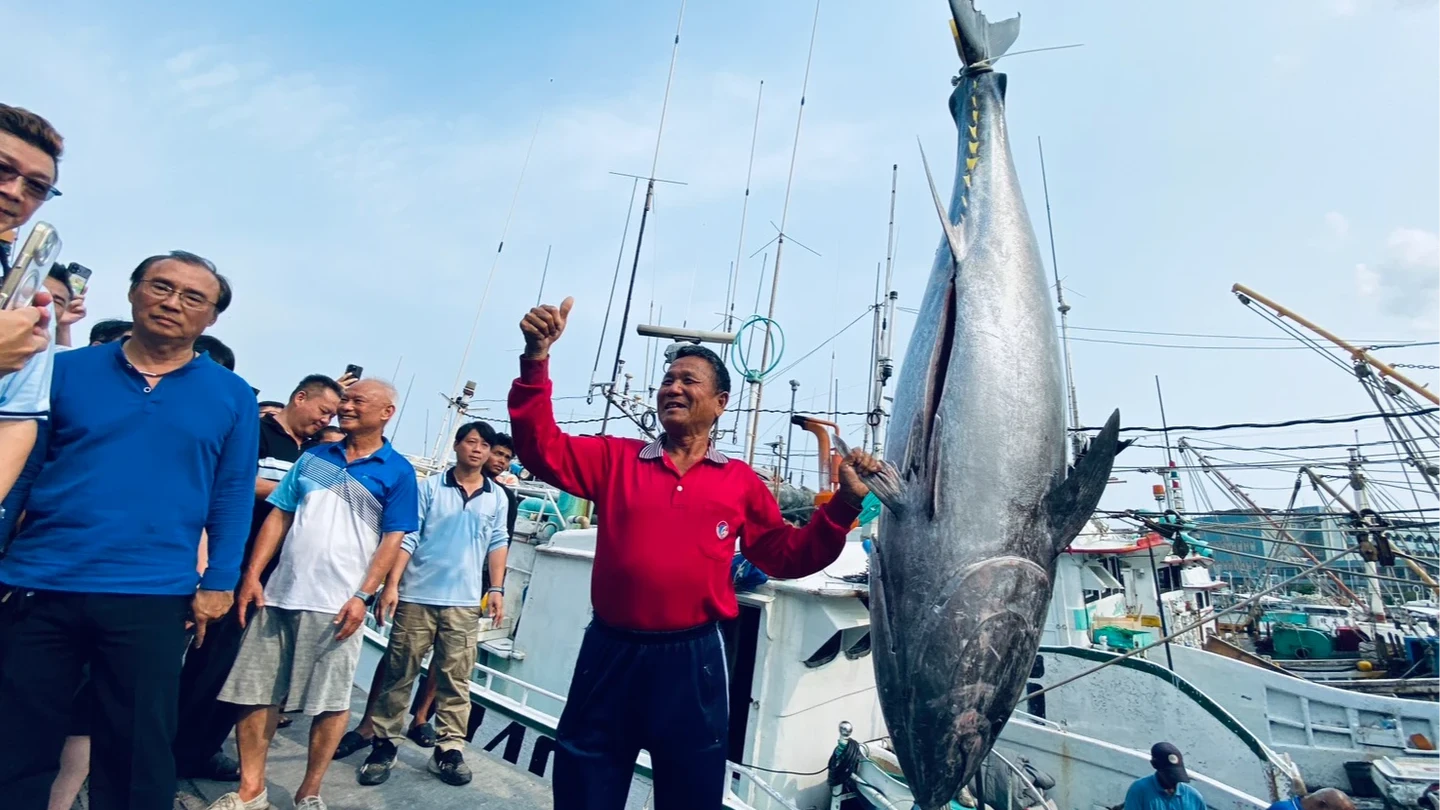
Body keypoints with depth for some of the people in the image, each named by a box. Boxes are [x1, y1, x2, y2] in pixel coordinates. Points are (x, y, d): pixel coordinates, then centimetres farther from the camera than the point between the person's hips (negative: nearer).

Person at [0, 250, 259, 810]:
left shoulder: (232, 397, 3)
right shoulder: (68, 370, 6)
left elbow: (232, 496, 2)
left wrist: (218, 582, -4)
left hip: (151, 598, -1)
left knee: (137, 751, 10)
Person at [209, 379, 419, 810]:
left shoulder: (397, 472, -3)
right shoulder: (312, 457, 11)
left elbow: (392, 540, -6)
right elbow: (279, 517, 11)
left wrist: (362, 596, -13)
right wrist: (252, 575, 3)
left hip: (337, 603, -4)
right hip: (279, 593, 5)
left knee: (331, 701, 4)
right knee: (255, 692, 11)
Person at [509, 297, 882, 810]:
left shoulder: (741, 482, 2)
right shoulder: (617, 459, 4)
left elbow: (787, 556, 4)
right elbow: (541, 448, -4)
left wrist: (843, 504, -9)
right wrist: (537, 359, -15)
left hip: (691, 660, 0)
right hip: (610, 652, 1)